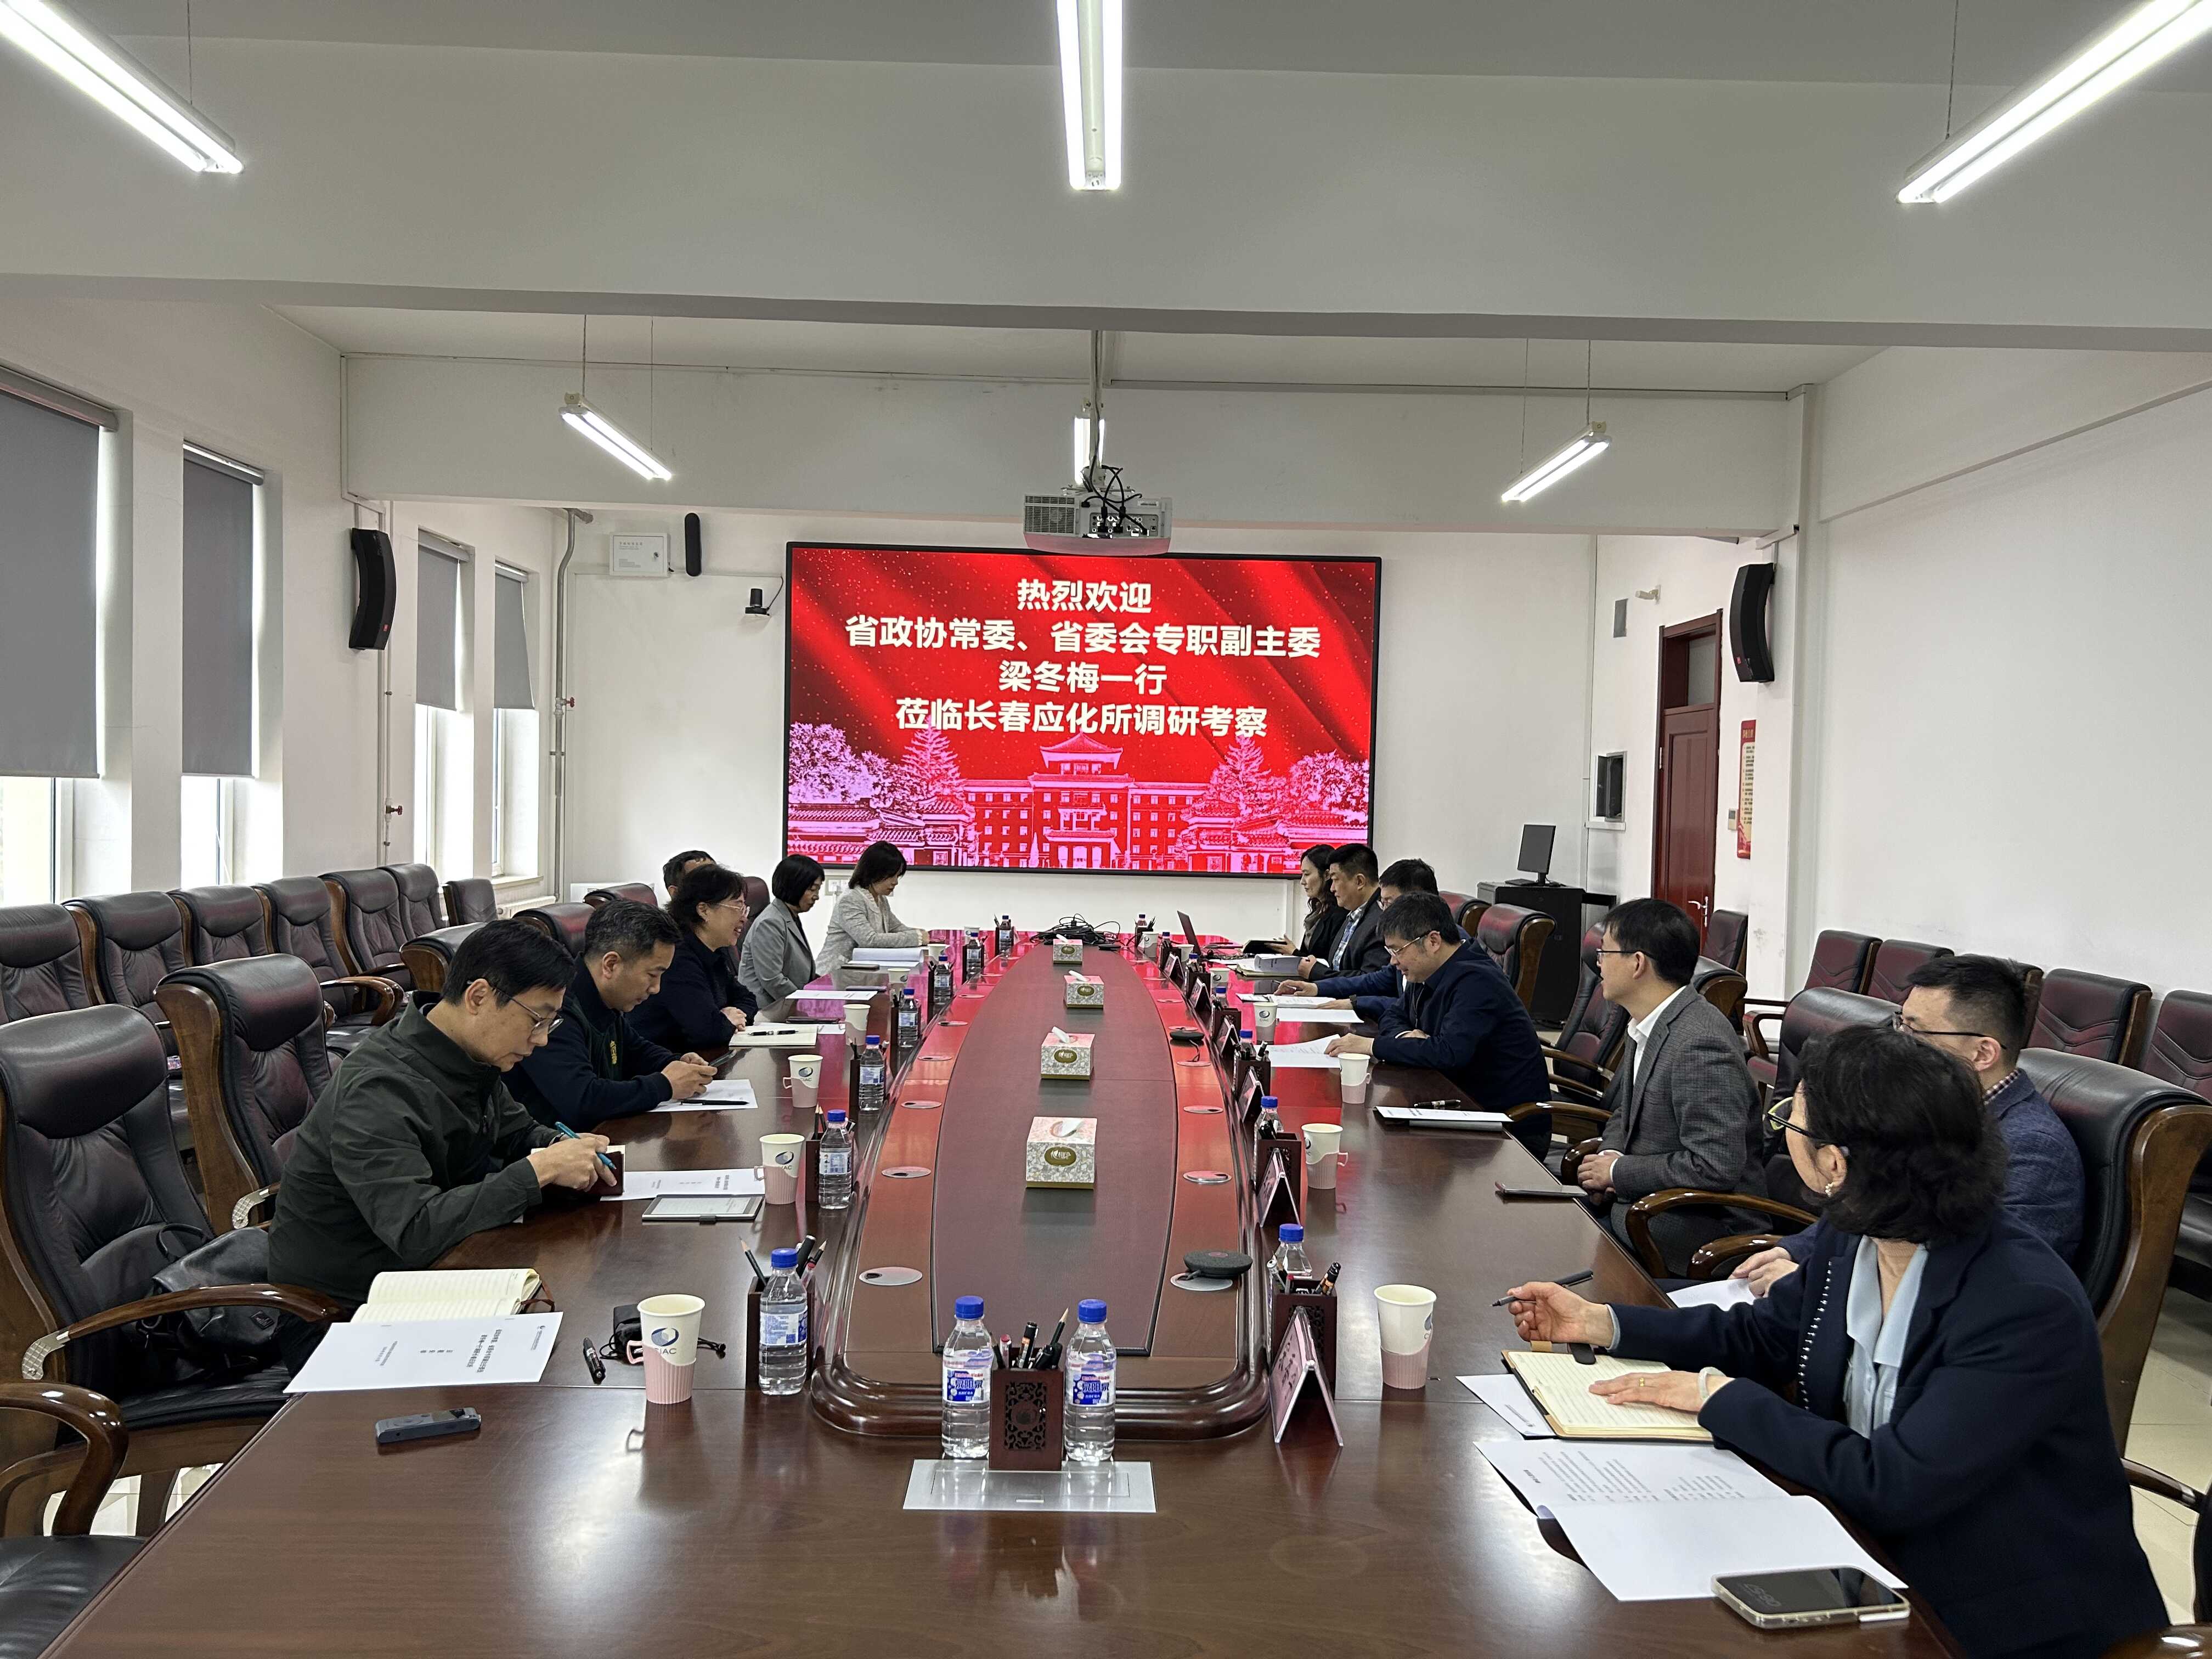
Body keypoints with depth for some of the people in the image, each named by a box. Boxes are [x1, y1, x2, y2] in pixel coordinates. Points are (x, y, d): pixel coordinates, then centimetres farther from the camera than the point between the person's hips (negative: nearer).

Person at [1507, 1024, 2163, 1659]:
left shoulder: (2029, 1309, -28)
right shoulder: (1856, 1241, -5)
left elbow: (1892, 1485, -29)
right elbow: (1760, 1335, 12)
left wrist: (1719, 1397, -19)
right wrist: (1599, 1322, 6)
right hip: (1883, 1562, 6)